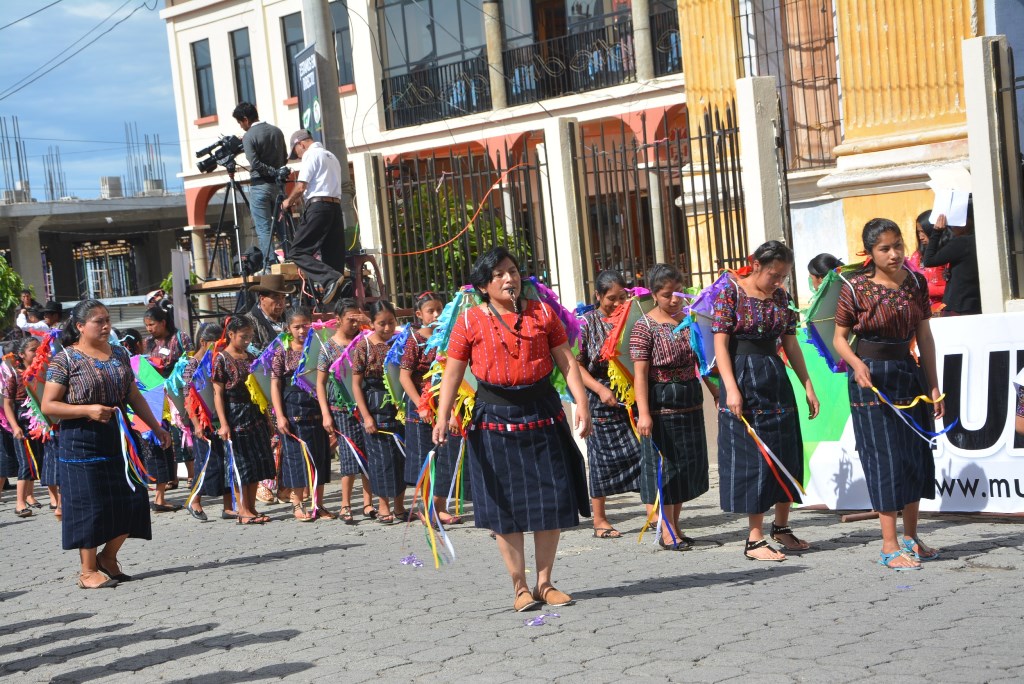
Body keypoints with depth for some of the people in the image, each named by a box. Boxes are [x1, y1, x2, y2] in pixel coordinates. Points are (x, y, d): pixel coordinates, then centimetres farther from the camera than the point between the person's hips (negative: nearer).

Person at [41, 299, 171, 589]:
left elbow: (134, 396, 18)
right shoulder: (65, 359, -7)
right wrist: (88, 410, -21)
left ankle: (108, 556, 23)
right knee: (90, 505, -3)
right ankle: (88, 571, 8)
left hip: (118, 440, 6)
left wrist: (156, 427, 13)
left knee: (131, 499, 3)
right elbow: (48, 405, -11)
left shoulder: (119, 355, 12)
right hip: (82, 442, -6)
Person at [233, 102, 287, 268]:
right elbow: (285, 159, 13)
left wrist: (274, 172, -10)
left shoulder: (249, 137, -9)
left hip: (259, 186, -6)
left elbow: (255, 163, -17)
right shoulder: (276, 131, 9)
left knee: (263, 229, -4)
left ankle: (270, 265, -10)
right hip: (277, 185, 6)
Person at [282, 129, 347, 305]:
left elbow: (301, 186, -9)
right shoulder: (332, 157, 26)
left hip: (318, 206, -9)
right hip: (336, 206, 9)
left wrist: (288, 202, 8)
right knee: (335, 256, 4)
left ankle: (330, 278, -29)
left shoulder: (311, 155, -1)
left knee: (297, 252, -10)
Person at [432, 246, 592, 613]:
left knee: (551, 499, 3)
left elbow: (567, 361, 5)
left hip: (542, 414, 2)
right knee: (505, 505, 1)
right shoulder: (469, 322, 0)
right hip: (495, 418, -2)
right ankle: (520, 586, 11)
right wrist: (442, 418, -13)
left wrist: (582, 404, -6)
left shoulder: (542, 313, 6)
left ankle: (544, 582, 17)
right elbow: (452, 373, -2)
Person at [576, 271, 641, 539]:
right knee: (602, 455, 2)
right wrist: (600, 389, -15)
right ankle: (599, 519, 11)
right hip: (602, 398, -3)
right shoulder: (587, 322, -2)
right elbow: (576, 363, -6)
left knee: (643, 449, -1)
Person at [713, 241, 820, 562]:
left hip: (776, 378, 6)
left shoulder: (781, 297, 9)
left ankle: (781, 527, 23)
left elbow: (791, 344, 13)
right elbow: (720, 343, -12)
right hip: (743, 376, -6)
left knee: (786, 454, 8)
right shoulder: (731, 291, -8)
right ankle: (755, 539, -1)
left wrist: (807, 385, 9)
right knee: (752, 455, -5)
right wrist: (731, 388, -20)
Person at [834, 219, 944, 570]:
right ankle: (890, 545, 0)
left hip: (908, 372, 6)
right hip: (872, 376, -5)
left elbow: (924, 336, 6)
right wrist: (857, 364, -24)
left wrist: (933, 386, 6)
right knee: (884, 456, -6)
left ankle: (911, 537, 25)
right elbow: (840, 337, -5)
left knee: (916, 454, 11)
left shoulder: (916, 282, 2)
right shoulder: (856, 288, -12)